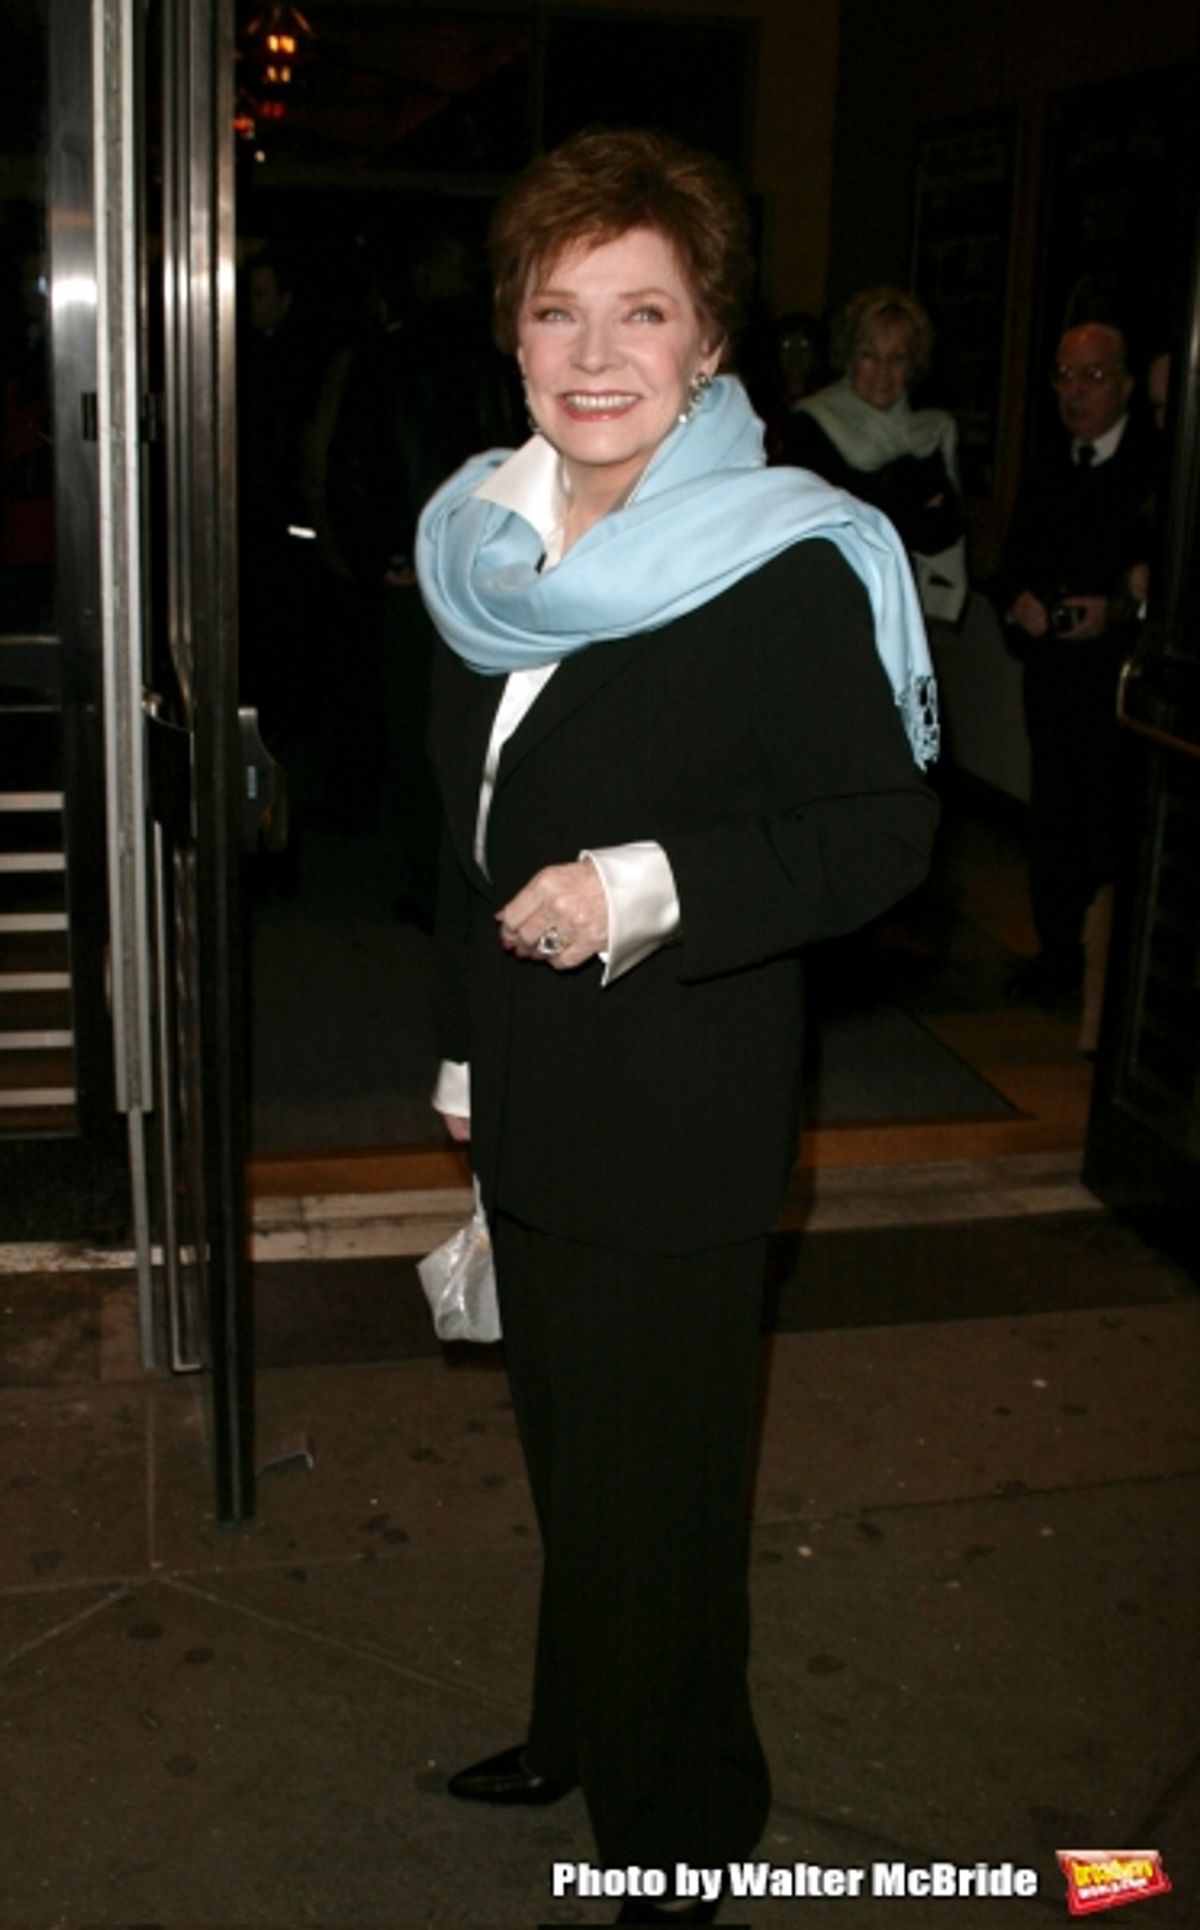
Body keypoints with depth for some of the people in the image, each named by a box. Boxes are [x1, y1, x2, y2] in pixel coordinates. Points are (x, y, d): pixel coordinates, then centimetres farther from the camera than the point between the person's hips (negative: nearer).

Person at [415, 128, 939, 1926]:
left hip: (682, 1120, -7)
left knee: (655, 1486, 7)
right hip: (533, 1100, 7)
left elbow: (882, 832, -16)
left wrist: (653, 891, -27)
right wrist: (466, 1048, 17)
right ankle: (583, 1727, 46)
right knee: (566, 1452, 23)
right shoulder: (491, 546, 5)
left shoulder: (782, 573, -17)